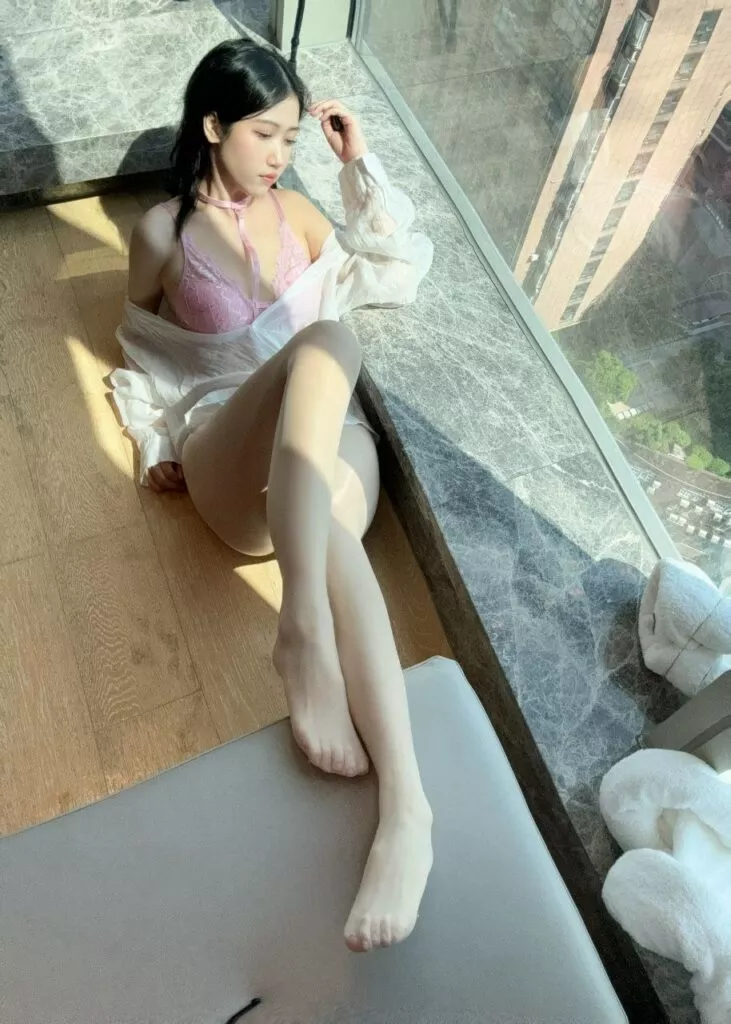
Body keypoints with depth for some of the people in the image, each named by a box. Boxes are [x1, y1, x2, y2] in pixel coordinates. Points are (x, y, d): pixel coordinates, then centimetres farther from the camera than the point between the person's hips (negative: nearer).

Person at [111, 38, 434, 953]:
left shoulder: (294, 212, 24)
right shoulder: (162, 231, 14)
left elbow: (404, 270, 20)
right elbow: (140, 350, 23)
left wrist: (362, 165, 16)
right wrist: (156, 445, 9)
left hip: (328, 440, 3)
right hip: (229, 457, -3)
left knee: (331, 528, -37)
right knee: (326, 340, -37)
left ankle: (404, 808, -48)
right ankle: (321, 660, -53)